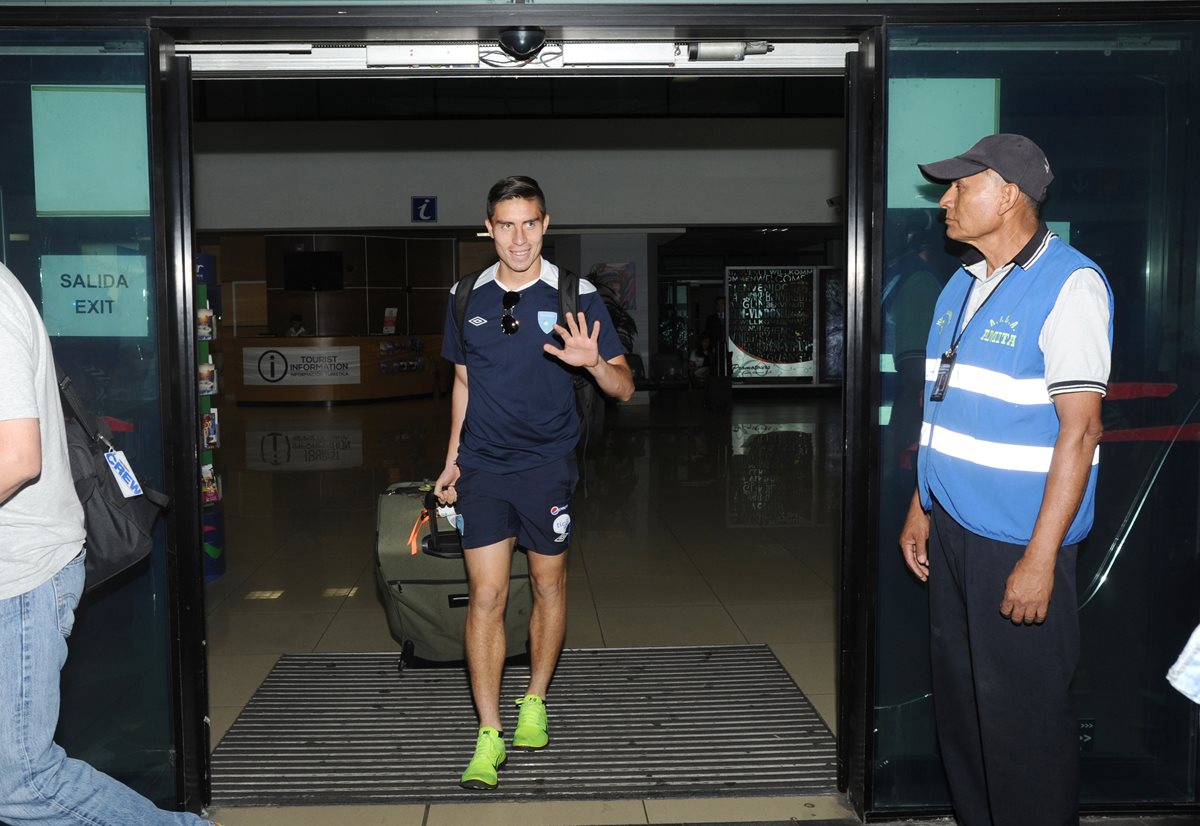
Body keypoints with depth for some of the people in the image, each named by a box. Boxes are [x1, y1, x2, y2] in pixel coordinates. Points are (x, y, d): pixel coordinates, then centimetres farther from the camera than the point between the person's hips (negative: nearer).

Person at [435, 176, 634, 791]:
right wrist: (451, 460, 16)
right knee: (486, 596, -3)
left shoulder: (575, 295, -5)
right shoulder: (467, 298, 5)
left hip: (548, 464, -1)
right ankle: (489, 736, 4)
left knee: (549, 586, 11)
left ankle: (535, 702, 32)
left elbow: (624, 388, -5)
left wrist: (594, 362, -27)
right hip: (482, 467, 2)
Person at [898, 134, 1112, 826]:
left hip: (1018, 541, -8)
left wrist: (1039, 559, -21)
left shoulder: (1069, 284, -13)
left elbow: (1079, 429, -18)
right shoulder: (962, 286, 12)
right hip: (952, 530, 8)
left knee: (1022, 717, 1)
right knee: (959, 701, 16)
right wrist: (921, 509, 16)